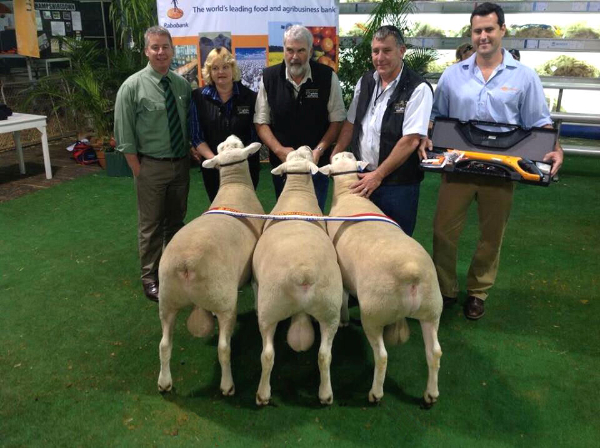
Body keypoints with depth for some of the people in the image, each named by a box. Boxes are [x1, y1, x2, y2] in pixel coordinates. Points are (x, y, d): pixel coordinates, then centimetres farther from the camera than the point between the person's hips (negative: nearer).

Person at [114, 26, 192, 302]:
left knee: (177, 221, 18)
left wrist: (189, 158, 6)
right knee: (151, 225, 7)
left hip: (181, 163, 5)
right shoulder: (133, 86, -11)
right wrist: (138, 171, -11)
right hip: (152, 165, -4)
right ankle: (150, 278, 22)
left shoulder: (182, 84, 3)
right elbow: (124, 135, -10)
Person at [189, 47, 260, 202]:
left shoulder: (249, 97, 0)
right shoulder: (199, 98, 1)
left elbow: (254, 136, 0)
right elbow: (197, 137, -1)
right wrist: (215, 159, -17)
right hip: (213, 168, 1)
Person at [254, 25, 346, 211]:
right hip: (282, 163, 2)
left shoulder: (327, 77, -6)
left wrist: (319, 150, -15)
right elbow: (261, 121, 0)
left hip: (317, 163, -1)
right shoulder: (269, 77, -3)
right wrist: (279, 150, -14)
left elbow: (337, 120, -2)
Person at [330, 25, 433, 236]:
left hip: (397, 184, -5)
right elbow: (350, 123, 15)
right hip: (361, 178, 6)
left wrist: (378, 175, -20)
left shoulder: (418, 89, -14)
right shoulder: (365, 82, 7)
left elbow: (411, 140, -19)